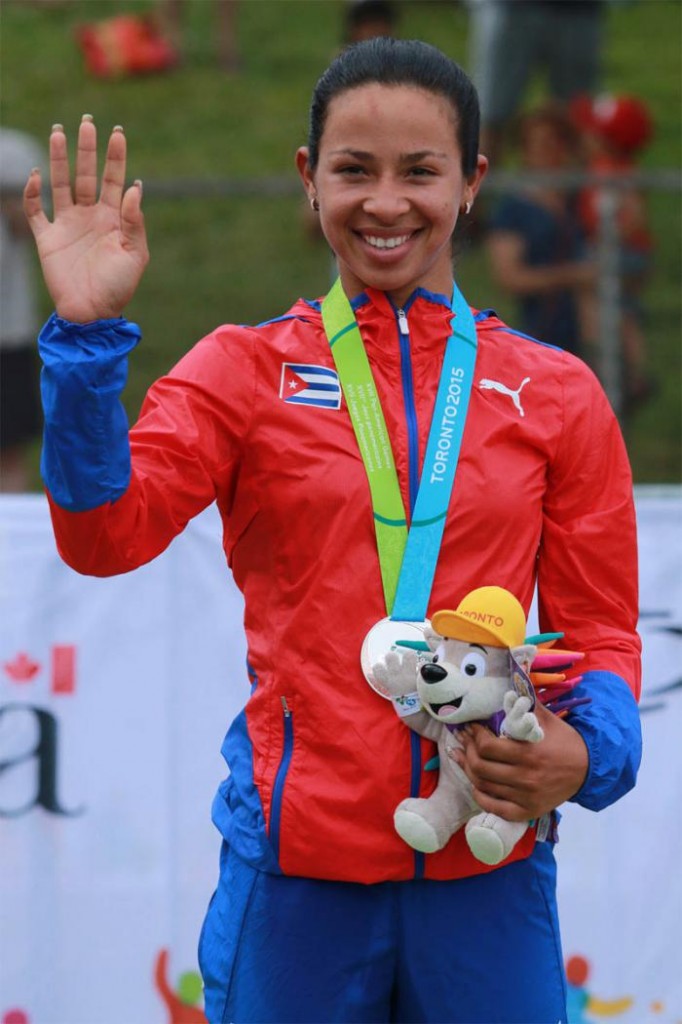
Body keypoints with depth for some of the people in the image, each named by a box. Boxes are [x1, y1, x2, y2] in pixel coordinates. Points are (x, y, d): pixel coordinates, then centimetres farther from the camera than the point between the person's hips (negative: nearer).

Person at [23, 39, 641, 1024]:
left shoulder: (556, 395, 8)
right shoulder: (246, 371, 5)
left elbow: (602, 632, 10)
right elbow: (105, 534, -9)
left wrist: (587, 755, -11)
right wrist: (87, 333, -20)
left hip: (487, 868, 1)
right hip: (297, 861, -1)